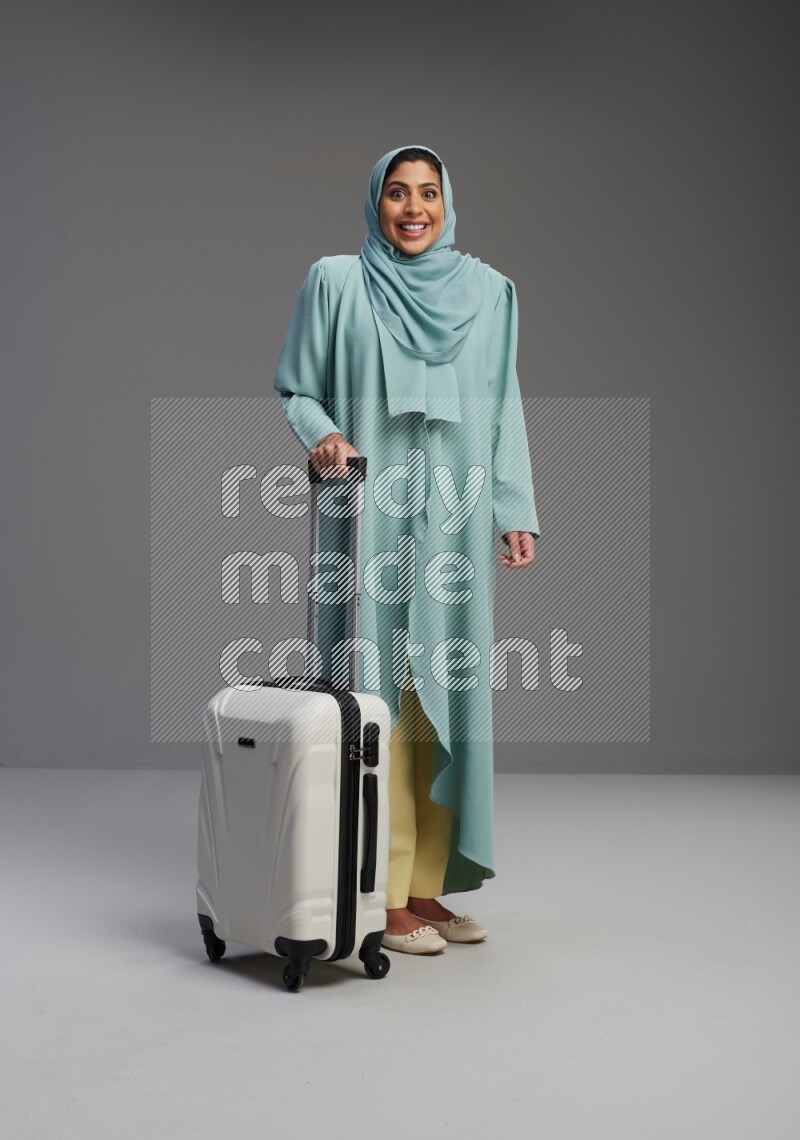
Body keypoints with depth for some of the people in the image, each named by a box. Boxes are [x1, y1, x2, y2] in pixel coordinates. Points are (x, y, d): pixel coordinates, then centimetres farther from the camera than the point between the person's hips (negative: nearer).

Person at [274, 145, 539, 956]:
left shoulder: (487, 291, 10)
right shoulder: (335, 282, 3)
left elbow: (504, 409, 10)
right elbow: (296, 388, 6)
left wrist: (517, 513, 5)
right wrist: (323, 436, -15)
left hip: (453, 522, 3)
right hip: (371, 518, -3)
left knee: (445, 699, 4)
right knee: (380, 697, -5)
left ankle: (427, 887, 15)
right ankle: (383, 899, 4)